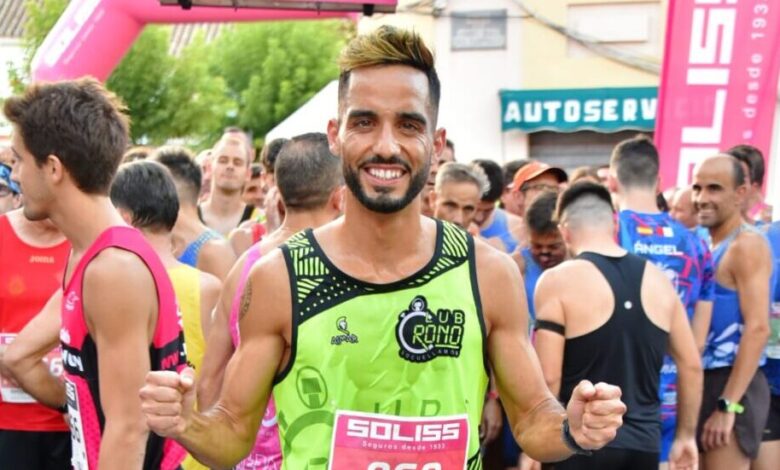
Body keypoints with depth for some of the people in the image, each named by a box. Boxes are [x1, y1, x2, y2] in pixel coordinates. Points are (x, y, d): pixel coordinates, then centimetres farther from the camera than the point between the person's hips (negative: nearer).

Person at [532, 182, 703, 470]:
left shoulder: (559, 281, -8)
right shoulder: (658, 279, 7)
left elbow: (548, 377, -12)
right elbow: (691, 365, 11)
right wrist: (686, 435, 21)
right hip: (644, 442, 5)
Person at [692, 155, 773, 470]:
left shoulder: (746, 246, -12)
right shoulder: (709, 247, 15)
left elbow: (758, 328, -21)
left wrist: (728, 405, -23)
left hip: (732, 385, -9)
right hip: (706, 381, 9)